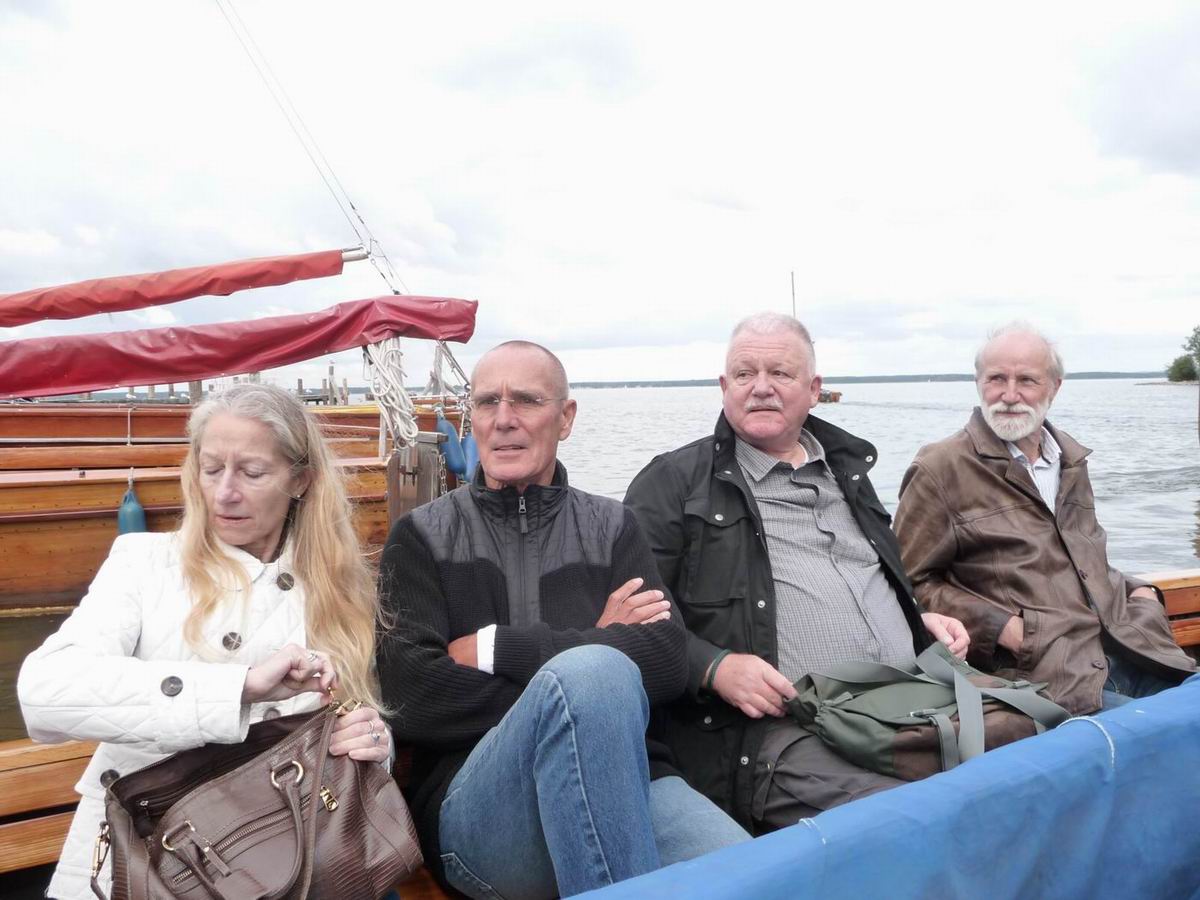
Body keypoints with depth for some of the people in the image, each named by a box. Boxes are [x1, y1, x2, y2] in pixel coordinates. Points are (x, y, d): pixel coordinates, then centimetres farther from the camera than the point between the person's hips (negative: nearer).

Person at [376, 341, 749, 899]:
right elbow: (412, 700, -7)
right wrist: (594, 652, -7)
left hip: (622, 779, 1)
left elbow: (666, 664, -2)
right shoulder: (423, 537, 8)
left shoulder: (611, 527, 14)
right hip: (475, 805, 0)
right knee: (588, 674, -32)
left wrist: (495, 647, -7)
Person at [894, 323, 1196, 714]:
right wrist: (998, 626, -15)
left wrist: (1136, 590, 12)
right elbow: (911, 580, -5)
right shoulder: (940, 471, -4)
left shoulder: (1071, 460, 20)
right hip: (1042, 668, -7)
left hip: (1128, 644, 7)